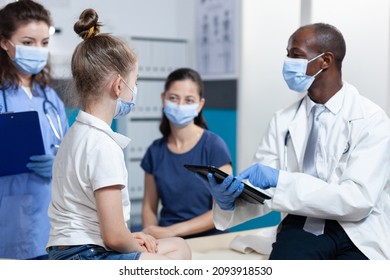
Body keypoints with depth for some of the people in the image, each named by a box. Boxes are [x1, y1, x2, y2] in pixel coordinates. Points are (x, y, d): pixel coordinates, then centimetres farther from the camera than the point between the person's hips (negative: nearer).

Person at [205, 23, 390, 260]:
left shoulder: (371, 120, -6)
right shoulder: (283, 120, 8)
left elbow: (358, 199, -16)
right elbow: (262, 189, 2)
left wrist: (280, 180, -23)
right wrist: (229, 200, -21)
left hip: (359, 235, -2)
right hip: (302, 226, 3)